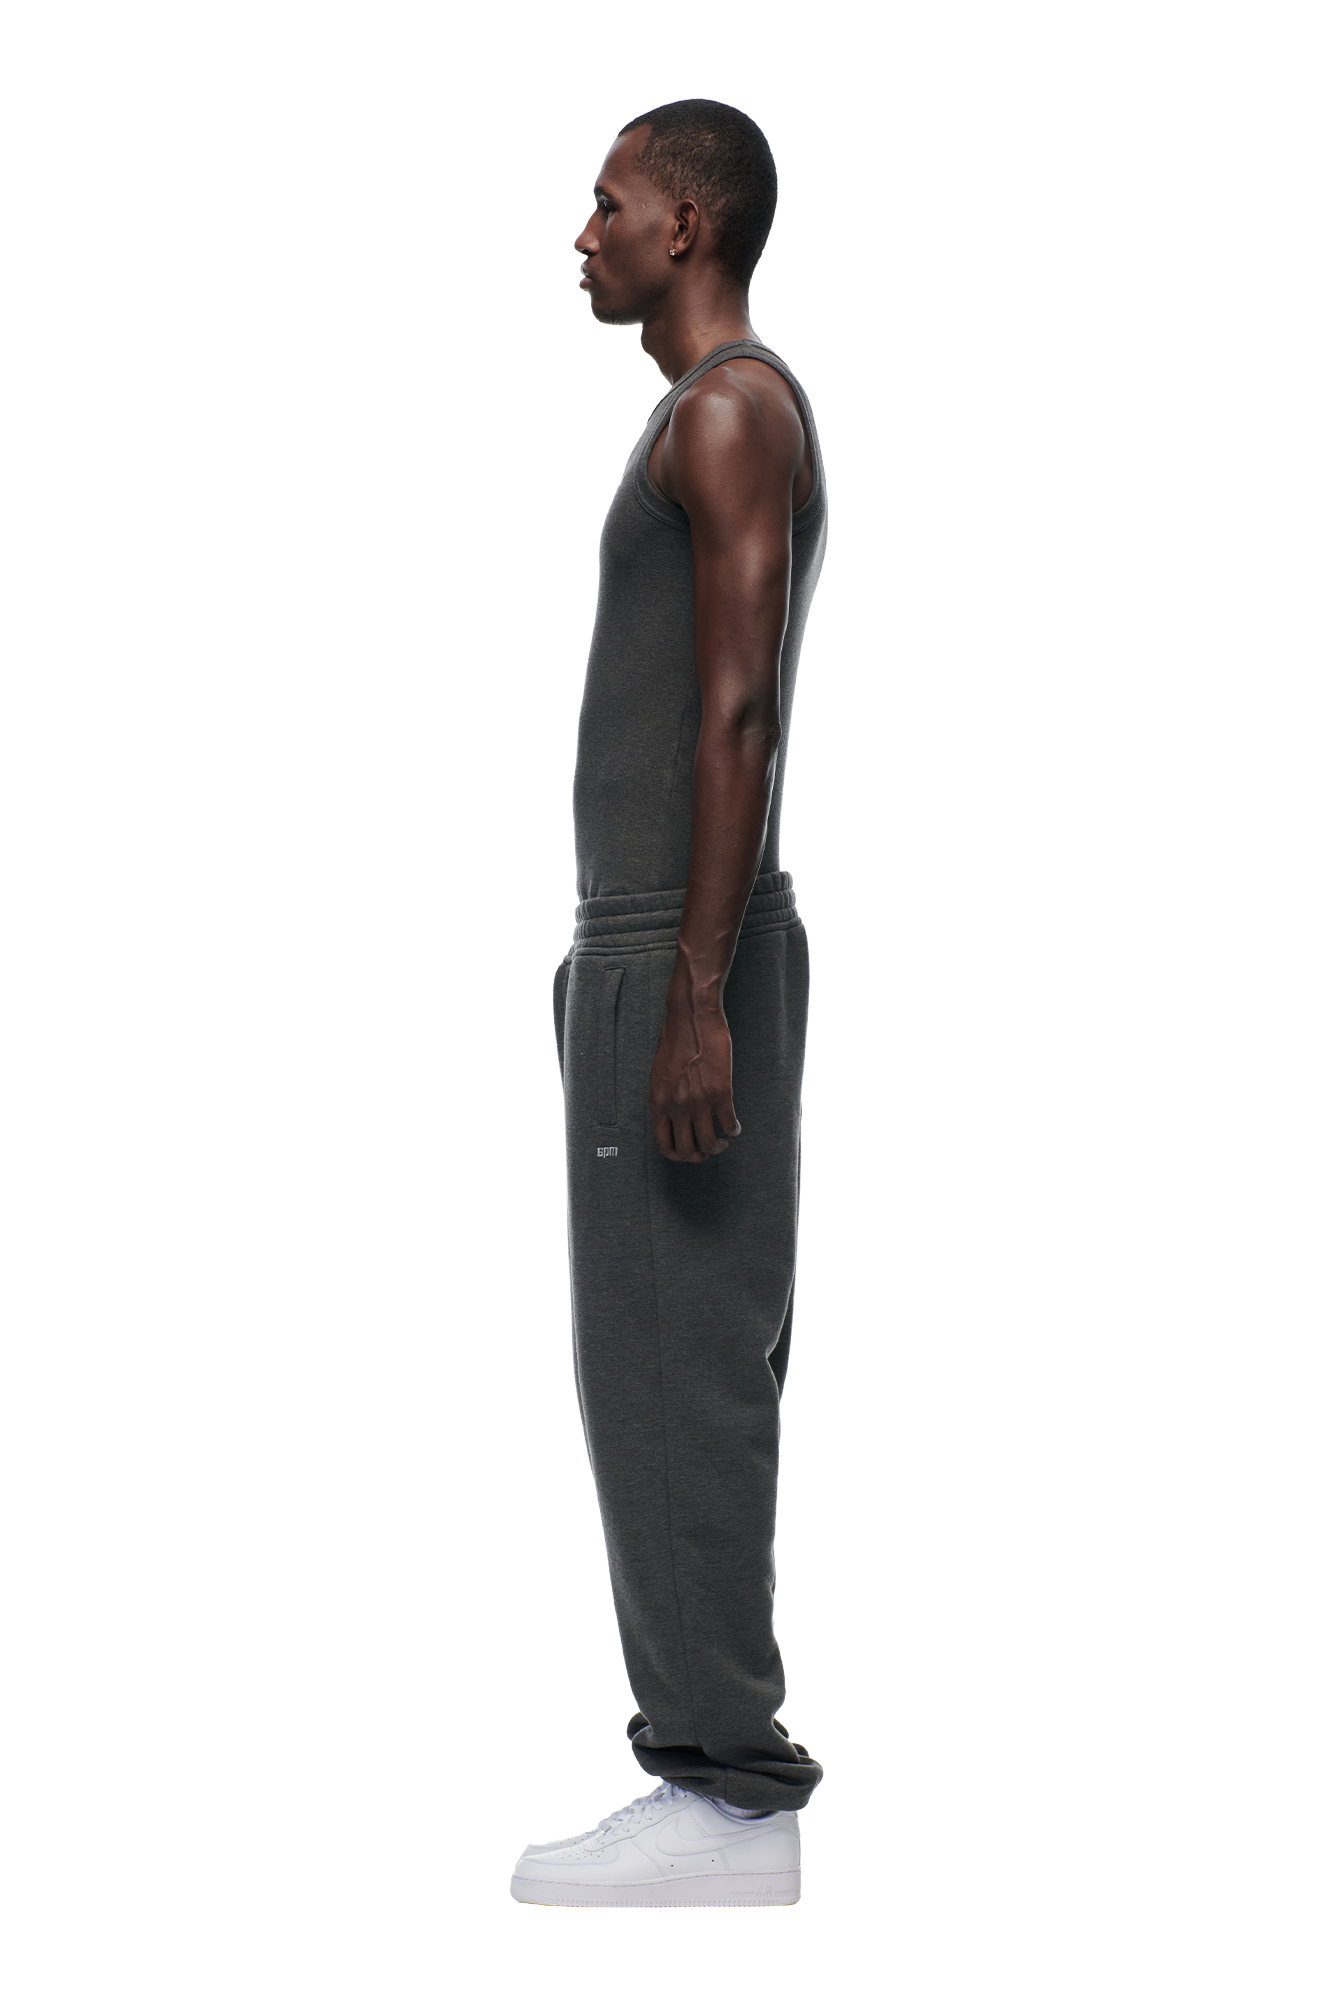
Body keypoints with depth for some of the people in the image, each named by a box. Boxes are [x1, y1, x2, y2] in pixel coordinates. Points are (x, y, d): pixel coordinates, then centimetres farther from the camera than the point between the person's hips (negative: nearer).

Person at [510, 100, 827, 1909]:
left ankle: (730, 1796, -3)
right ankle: (715, 1763, 17)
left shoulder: (728, 411, -11)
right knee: (670, 1368, 11)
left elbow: (736, 718, -20)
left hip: (684, 952, -11)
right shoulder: (726, 420, 21)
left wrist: (696, 996, -24)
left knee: (672, 1365, -9)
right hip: (647, 944, 11)